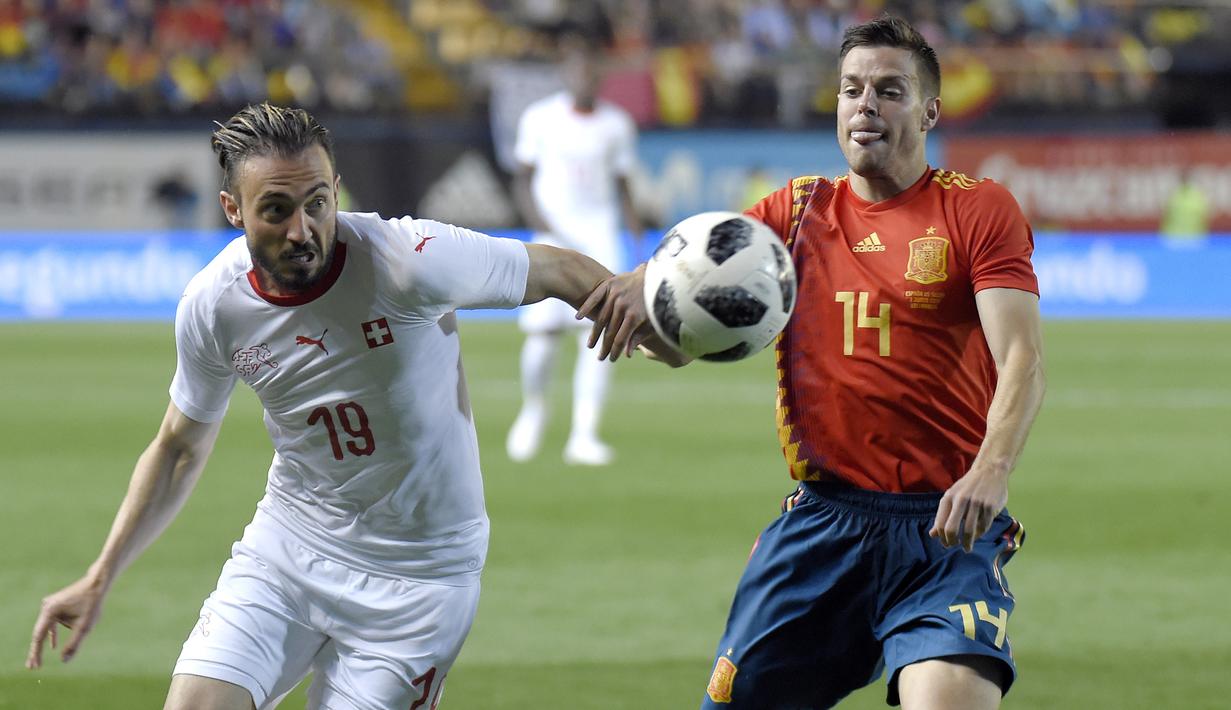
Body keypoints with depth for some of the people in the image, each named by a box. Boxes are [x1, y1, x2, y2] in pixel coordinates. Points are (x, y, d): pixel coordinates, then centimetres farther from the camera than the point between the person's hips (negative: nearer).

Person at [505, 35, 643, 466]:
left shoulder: (616, 125, 5)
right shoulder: (540, 119, 1)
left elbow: (621, 186, 11)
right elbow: (522, 180, 5)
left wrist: (632, 220, -6)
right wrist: (536, 217, -12)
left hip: (599, 233, 1)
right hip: (554, 232, -1)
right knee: (545, 329, -11)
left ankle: (584, 434, -10)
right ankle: (533, 408, 19)